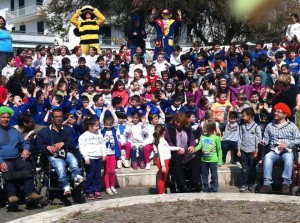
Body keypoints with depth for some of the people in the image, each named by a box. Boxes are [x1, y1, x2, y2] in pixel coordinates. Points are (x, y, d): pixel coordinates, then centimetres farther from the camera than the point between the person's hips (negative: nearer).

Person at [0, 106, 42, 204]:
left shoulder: (14, 131, 24)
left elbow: (24, 142, 26)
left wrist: (26, 149, 0)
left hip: (17, 159, 4)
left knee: (27, 165, -27)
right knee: (8, 169, -37)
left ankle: (29, 193, -32)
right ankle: (11, 195, -40)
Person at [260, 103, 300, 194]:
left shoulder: (292, 126, 7)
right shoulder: (270, 126, 15)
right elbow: (266, 138, 11)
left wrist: (287, 144, -13)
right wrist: (263, 142, -13)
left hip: (287, 151, -2)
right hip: (274, 151, 2)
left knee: (289, 157, -37)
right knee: (267, 157, -32)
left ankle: (286, 183, -36)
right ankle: (267, 183, -37)